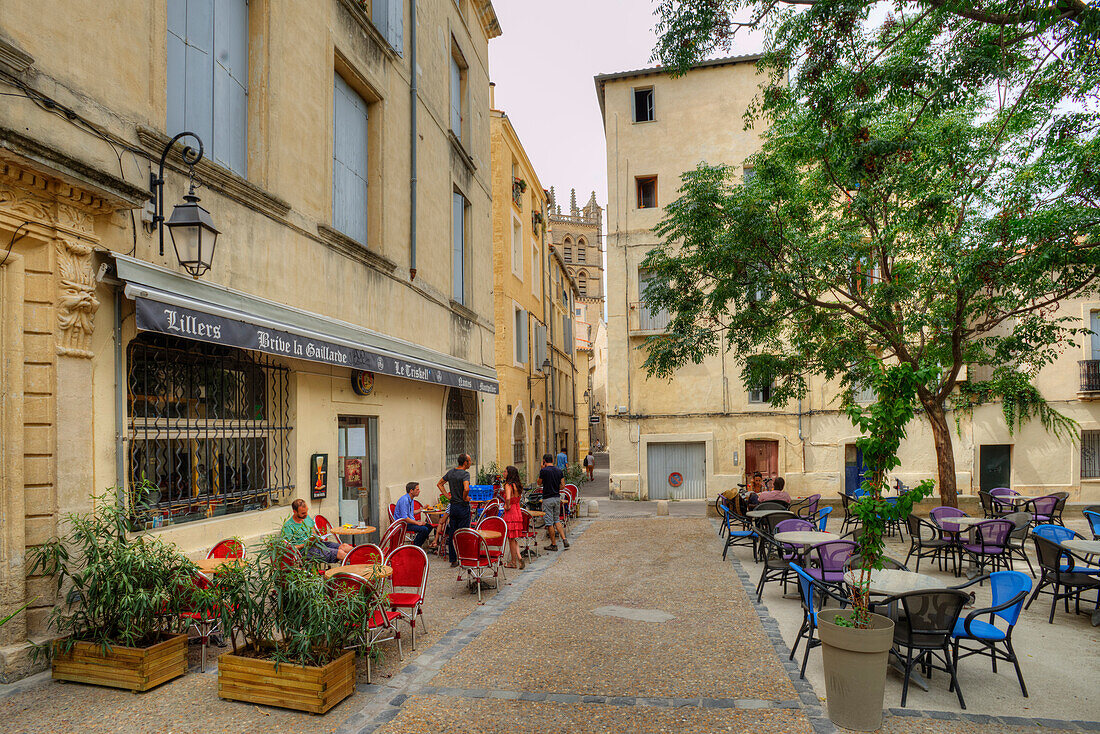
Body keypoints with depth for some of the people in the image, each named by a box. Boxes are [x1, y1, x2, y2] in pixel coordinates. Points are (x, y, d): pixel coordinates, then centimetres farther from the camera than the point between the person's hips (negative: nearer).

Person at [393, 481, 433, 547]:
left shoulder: (411, 499, 12)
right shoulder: (404, 500, -20)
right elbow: (404, 518, -25)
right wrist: (417, 523, -21)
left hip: (410, 521, 10)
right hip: (403, 524, -10)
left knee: (429, 526, -2)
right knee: (424, 529, -23)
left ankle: (418, 544, 7)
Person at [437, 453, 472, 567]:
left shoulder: (450, 472, 6)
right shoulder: (465, 474, -16)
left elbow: (439, 484, 15)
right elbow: (466, 488, -32)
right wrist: (465, 498, -14)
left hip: (453, 506, 7)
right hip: (463, 507, -7)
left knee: (452, 534, 11)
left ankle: (453, 560, 17)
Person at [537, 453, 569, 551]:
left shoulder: (544, 471, -13)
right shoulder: (559, 471, 3)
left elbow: (539, 483, 3)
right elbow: (562, 486, 5)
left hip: (547, 499, -6)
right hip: (557, 498, 6)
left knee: (549, 523, 2)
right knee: (556, 520, 19)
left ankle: (554, 544, 8)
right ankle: (564, 539, 7)